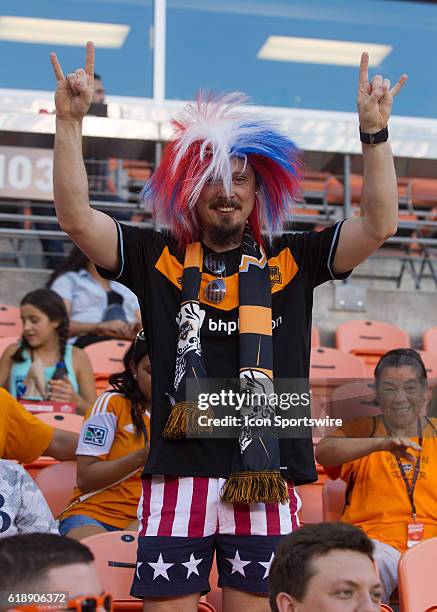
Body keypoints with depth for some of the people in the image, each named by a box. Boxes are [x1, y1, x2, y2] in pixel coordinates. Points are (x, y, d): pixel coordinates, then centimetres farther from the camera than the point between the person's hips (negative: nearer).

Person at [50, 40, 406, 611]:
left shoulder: (290, 262, 10)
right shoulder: (158, 260, 8)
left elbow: (379, 224, 2)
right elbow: (76, 217, -1)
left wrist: (374, 131, -7)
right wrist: (70, 120, -8)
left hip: (266, 474, 1)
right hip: (179, 472, 0)